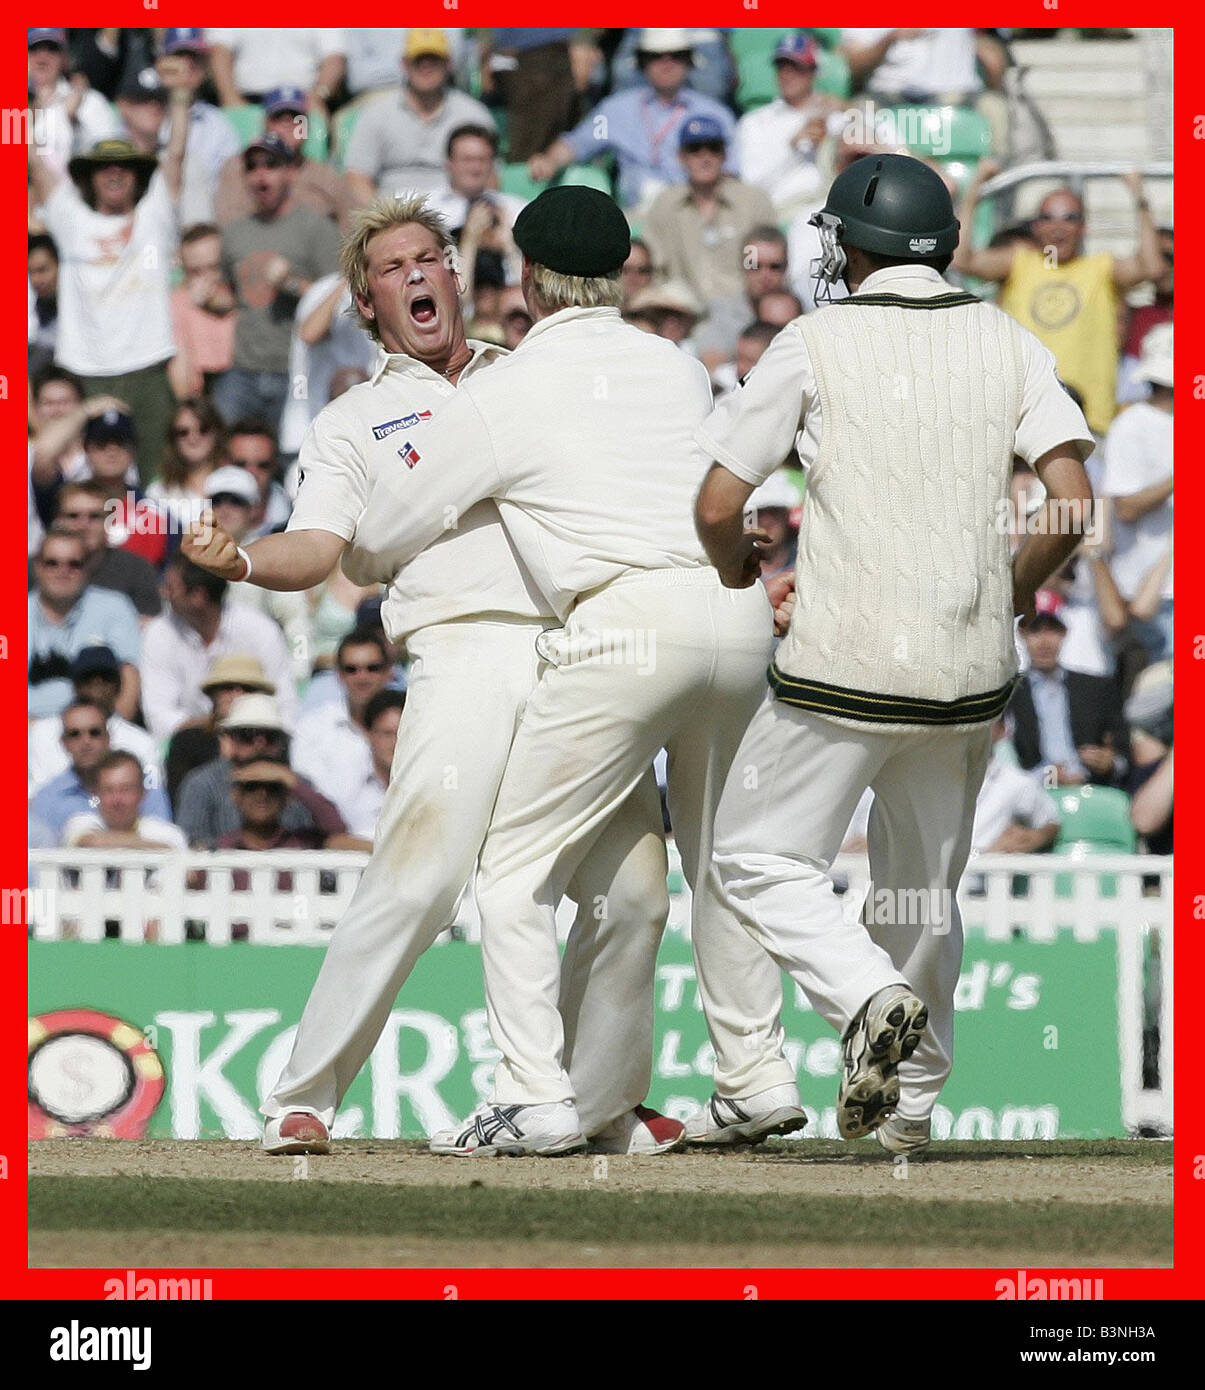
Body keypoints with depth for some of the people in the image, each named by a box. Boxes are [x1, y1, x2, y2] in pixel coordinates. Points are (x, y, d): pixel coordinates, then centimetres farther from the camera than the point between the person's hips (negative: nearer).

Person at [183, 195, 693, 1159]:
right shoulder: (355, 421, 17)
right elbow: (319, 547, 3)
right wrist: (241, 562, -18)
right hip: (465, 647, -3)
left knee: (631, 887, -4)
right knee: (417, 881, -18)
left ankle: (602, 1104, 13)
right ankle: (304, 1099, -11)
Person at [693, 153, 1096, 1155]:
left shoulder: (816, 343, -4)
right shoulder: (1008, 342, 5)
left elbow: (719, 504, -5)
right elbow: (1074, 501, -4)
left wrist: (735, 568, 18)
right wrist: (1019, 586, 15)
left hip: (845, 667, -5)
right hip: (974, 673, 5)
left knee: (760, 856, 5)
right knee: (926, 880, 19)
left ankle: (869, 1002, -19)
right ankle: (913, 1103, 22)